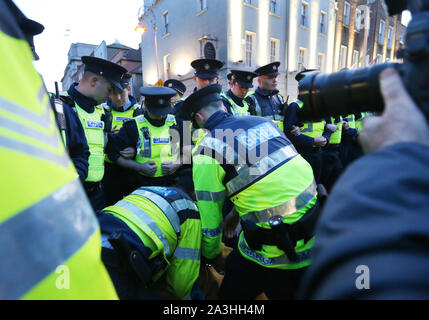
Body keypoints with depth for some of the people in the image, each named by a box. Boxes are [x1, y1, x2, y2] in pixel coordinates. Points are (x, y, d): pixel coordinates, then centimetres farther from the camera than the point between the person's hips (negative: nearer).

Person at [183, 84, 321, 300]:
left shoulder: (207, 150, -11)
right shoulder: (263, 121, 6)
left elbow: (209, 216, -4)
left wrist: (211, 256, 16)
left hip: (279, 252, -6)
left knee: (233, 291, 19)